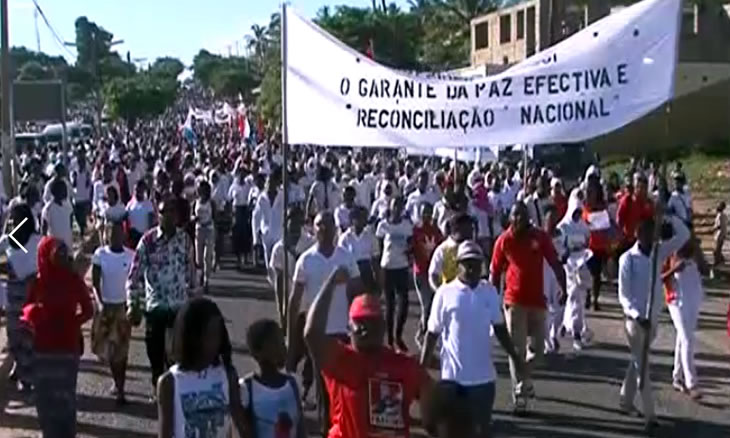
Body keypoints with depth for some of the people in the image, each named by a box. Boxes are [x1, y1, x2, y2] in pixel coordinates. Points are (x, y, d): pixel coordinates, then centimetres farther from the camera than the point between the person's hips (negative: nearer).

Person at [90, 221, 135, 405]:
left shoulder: (131, 255, -5)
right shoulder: (100, 254, -6)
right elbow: (95, 282, -6)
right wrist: (100, 303, -17)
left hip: (123, 305, 0)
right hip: (105, 305, 1)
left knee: (121, 348, 1)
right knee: (105, 347, 6)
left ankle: (120, 389, 8)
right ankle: (118, 381, 27)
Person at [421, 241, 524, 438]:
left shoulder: (490, 292, 1)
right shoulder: (445, 293, -9)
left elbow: (499, 328, 11)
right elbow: (432, 333, -3)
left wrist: (515, 357, 8)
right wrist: (421, 367, -4)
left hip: (483, 374, 3)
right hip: (453, 374, -2)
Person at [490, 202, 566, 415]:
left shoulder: (540, 237, 0)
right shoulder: (504, 241, -3)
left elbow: (555, 263, 1)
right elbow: (495, 272, 2)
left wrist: (563, 287, -11)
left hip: (537, 300, 2)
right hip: (514, 301, -2)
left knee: (537, 348, 10)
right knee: (518, 350, -1)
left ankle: (524, 377, 37)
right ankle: (520, 395, 5)